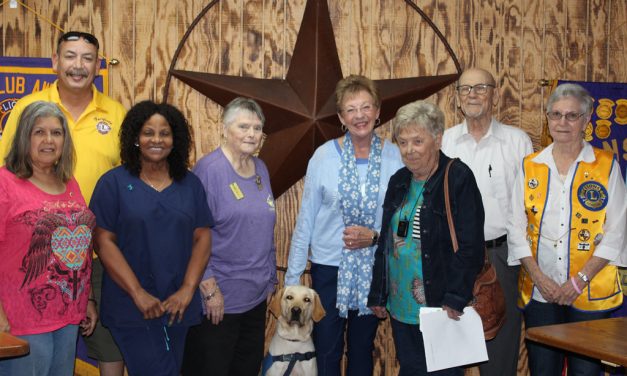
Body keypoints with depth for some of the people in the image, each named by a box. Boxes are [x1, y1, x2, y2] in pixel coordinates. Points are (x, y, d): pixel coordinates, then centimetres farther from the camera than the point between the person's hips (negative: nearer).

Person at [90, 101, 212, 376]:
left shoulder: (190, 184, 7)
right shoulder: (114, 183, -2)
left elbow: (202, 238, 4)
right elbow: (104, 241, -8)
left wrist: (188, 289, -8)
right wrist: (138, 293, -15)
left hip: (178, 307, 4)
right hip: (131, 308, -4)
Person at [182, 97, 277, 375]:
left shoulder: (260, 169, 9)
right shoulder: (208, 169, -13)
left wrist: (270, 278, 17)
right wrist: (209, 287, -18)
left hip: (256, 296, 7)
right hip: (218, 300, -7)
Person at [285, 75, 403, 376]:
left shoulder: (394, 156, -6)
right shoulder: (324, 155, -8)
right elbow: (306, 219, -3)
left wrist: (374, 236, -19)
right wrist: (292, 277, -2)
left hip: (374, 269, 1)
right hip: (328, 266, -1)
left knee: (362, 350, 18)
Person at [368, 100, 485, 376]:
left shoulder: (458, 178, -11)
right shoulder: (399, 182, 10)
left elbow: (471, 247, -16)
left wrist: (455, 299, -19)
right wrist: (378, 295, 15)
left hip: (441, 310, -6)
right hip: (400, 308, 7)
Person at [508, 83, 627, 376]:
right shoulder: (530, 167, 7)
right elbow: (516, 230, 5)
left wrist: (579, 281, -10)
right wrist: (539, 278, -6)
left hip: (590, 296, -2)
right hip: (539, 294, 2)